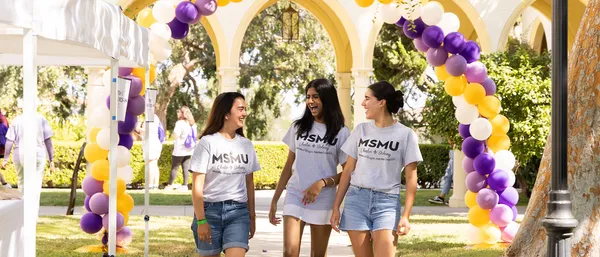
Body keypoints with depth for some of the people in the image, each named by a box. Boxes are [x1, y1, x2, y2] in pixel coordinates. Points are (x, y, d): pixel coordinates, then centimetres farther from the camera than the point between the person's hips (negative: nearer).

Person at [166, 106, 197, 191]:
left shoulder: (180, 123, -12)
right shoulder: (193, 124, 11)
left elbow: (176, 135, -16)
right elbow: (194, 136, 15)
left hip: (179, 150, -7)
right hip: (189, 150, 7)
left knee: (174, 168, 1)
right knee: (186, 168, 6)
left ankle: (170, 185, 7)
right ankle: (185, 185, 5)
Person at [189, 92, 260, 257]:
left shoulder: (246, 145, 9)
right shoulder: (207, 142, -5)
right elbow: (197, 186, -7)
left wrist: (252, 216, 15)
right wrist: (201, 220, -12)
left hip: (238, 212, 3)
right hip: (209, 209, -3)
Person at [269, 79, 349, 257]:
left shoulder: (341, 133, -2)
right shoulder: (298, 127, 7)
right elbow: (289, 166, 13)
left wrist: (322, 183, -16)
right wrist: (275, 200, 10)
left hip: (323, 202, -1)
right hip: (294, 197, 2)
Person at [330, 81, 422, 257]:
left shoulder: (405, 134, -1)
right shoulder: (361, 130, 9)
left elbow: (411, 178, -2)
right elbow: (348, 170, 11)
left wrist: (405, 216, -9)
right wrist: (336, 207, 6)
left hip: (387, 202, -3)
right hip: (356, 199, 3)